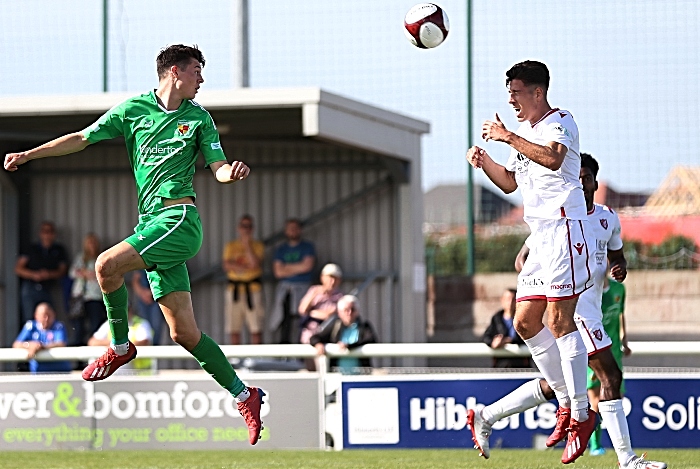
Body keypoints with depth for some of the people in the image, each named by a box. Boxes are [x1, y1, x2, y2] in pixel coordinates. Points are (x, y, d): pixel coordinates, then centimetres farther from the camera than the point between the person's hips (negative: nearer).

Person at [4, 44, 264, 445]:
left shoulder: (199, 117, 7)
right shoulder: (133, 109, 11)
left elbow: (218, 168, 6)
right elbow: (82, 138, 13)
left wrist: (232, 172, -18)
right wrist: (28, 154, 7)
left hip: (179, 218, -4)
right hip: (151, 222, 4)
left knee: (107, 265, -24)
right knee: (184, 332, 0)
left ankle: (120, 346, -3)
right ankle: (243, 394, 9)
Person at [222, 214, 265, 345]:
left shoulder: (258, 246, 6)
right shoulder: (230, 246, 13)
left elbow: (255, 264, -10)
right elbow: (227, 266, 0)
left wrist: (247, 245, -9)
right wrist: (246, 267, -7)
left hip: (252, 289, -2)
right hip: (234, 289, 2)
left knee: (255, 327, -8)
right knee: (233, 327, 1)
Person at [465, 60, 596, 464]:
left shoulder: (561, 122, -7)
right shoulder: (524, 131, 21)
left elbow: (553, 158, -28)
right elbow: (510, 182, 30)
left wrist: (508, 137, -24)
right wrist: (484, 161, 12)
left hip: (565, 227, -10)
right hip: (541, 235, 10)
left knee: (559, 320, -14)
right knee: (526, 322, 7)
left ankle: (581, 414, -10)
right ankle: (567, 401, 17)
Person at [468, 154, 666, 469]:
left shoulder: (608, 218, 12)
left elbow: (616, 255, 28)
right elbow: (523, 260, -6)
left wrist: (619, 267, 3)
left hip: (591, 310, 8)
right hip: (571, 308, -8)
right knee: (611, 377, -13)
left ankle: (485, 417, 21)